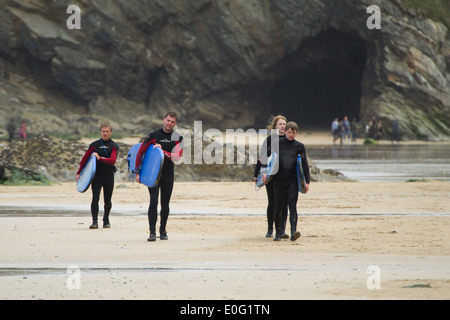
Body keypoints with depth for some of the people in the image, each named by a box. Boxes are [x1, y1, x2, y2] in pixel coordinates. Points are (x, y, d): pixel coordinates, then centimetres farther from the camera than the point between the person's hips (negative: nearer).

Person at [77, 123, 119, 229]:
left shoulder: (114, 146, 3)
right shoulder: (94, 145, 6)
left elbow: (112, 160, -12)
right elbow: (85, 158, 11)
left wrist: (100, 158, -23)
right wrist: (79, 172, 9)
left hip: (109, 176, 0)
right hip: (96, 175, 0)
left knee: (107, 200, 6)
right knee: (95, 198, -13)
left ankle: (106, 220, 24)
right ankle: (94, 221, -15)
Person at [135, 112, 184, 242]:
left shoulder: (178, 138, 5)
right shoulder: (153, 135, 1)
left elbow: (176, 157, -8)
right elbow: (140, 153, 4)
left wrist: (162, 151, -19)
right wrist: (137, 172, 0)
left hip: (168, 174, 2)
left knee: (165, 204, 7)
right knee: (154, 201, -14)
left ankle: (163, 230, 23)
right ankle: (152, 232, -17)